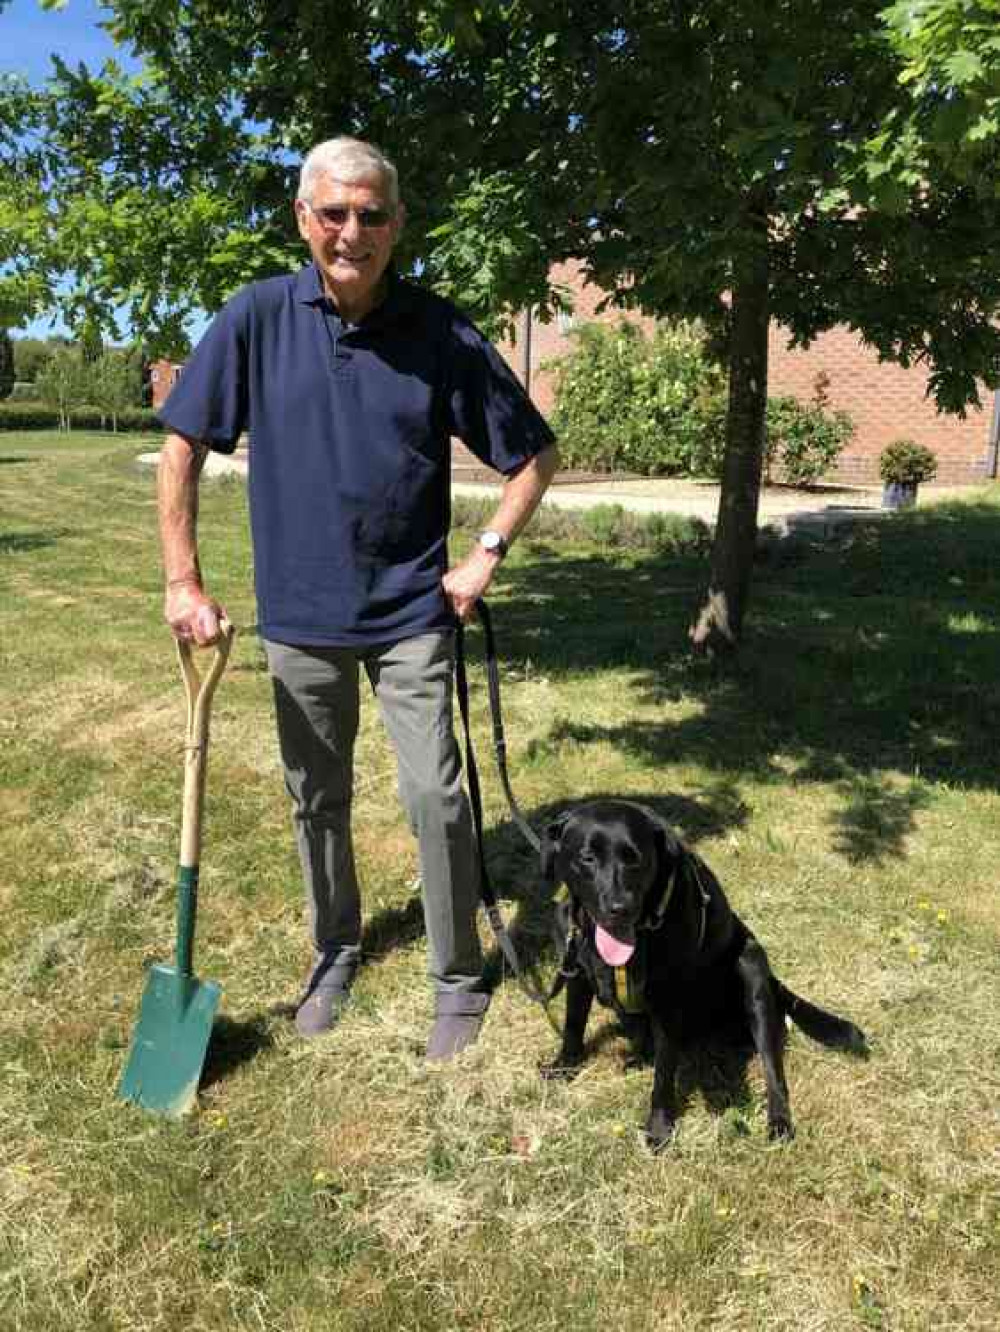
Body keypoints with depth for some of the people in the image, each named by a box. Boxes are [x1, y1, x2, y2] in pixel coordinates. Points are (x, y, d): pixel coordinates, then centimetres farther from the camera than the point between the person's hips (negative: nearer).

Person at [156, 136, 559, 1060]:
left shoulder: (444, 334, -7)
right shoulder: (258, 317, -5)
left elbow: (535, 455, 2)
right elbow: (183, 447, 0)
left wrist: (488, 554, -7)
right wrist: (184, 583, -4)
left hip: (411, 611, -2)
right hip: (299, 612, 2)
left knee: (436, 796, -2)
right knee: (317, 801, 15)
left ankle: (460, 979, 18)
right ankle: (335, 954, 37)